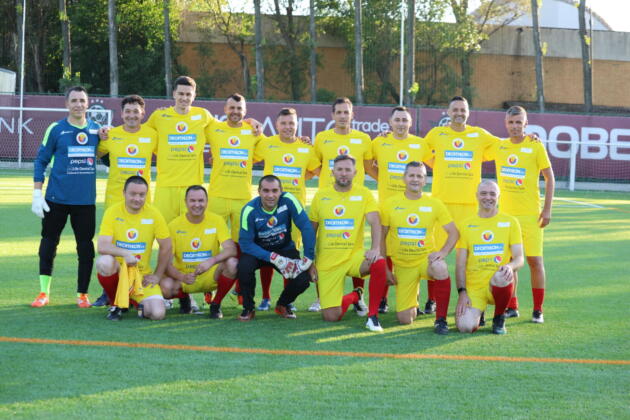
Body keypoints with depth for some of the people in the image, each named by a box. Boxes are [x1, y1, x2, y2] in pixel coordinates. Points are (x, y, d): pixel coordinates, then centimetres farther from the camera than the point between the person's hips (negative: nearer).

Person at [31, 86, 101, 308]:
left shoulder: (96, 129, 7)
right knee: (49, 242, 5)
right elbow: (41, 161, 1)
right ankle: (44, 292, 16)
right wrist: (37, 194, -5)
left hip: (86, 198, 2)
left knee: (85, 246, 3)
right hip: (57, 198, -2)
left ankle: (82, 294, 14)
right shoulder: (56, 129, -1)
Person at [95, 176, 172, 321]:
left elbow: (166, 247, 3)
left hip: (142, 275, 1)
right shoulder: (112, 212, -8)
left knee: (158, 313, -21)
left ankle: (137, 302, 17)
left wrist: (157, 275, 1)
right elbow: (102, 246, -18)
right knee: (104, 262, -37)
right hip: (117, 270, -1)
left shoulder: (154, 214, -5)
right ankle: (116, 304, -8)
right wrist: (125, 253, -34)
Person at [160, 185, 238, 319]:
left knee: (232, 263, -29)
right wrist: (182, 277, -30)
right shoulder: (174, 225, -7)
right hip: (182, 277, 0)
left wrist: (211, 261, -37)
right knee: (165, 286, -33)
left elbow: (231, 249, -18)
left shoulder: (216, 221, -5)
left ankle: (216, 304, -5)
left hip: (211, 277, 0)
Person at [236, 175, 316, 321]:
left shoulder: (288, 200, -21)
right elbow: (245, 243, -24)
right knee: (244, 266, -34)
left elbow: (306, 227, -20)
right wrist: (274, 259, -32)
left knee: (303, 279, -23)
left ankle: (283, 305, 12)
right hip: (258, 250, -1)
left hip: (285, 249, 1)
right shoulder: (249, 210, -22)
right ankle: (248, 308, -7)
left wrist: (308, 258, -25)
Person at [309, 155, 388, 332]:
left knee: (379, 263, -36)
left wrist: (375, 248, -28)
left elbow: (375, 222, -11)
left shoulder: (363, 194, 0)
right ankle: (354, 296, 28)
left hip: (354, 256, -1)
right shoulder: (320, 196, 5)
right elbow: (311, 231, 11)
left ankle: (373, 316, -19)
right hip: (327, 262, 1)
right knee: (331, 317, -8)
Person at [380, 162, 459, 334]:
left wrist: (443, 252, -14)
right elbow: (381, 236, 5)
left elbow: (454, 233, 4)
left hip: (426, 259, -1)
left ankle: (441, 319, -23)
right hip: (403, 265, 1)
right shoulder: (390, 204, -1)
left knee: (440, 268, -39)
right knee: (405, 319, -4)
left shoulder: (434, 204, -1)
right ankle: (412, 299, 35)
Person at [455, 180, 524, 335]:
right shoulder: (466, 225, 9)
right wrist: (462, 292, -8)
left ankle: (499, 318, -8)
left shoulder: (510, 222, 7)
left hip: (498, 286, -1)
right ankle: (476, 312, 16)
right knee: (465, 327, -24)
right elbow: (460, 264, 5)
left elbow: (519, 258, 3)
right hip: (473, 288, 1)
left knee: (502, 275, -38)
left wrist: (510, 266, -22)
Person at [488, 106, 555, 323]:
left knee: (534, 260, -3)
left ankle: (538, 310, 5)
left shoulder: (535, 146, -4)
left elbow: (549, 177, -1)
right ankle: (511, 306, 18)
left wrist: (547, 209, -6)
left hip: (530, 213, -3)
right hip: (505, 213, 4)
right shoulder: (498, 146, 5)